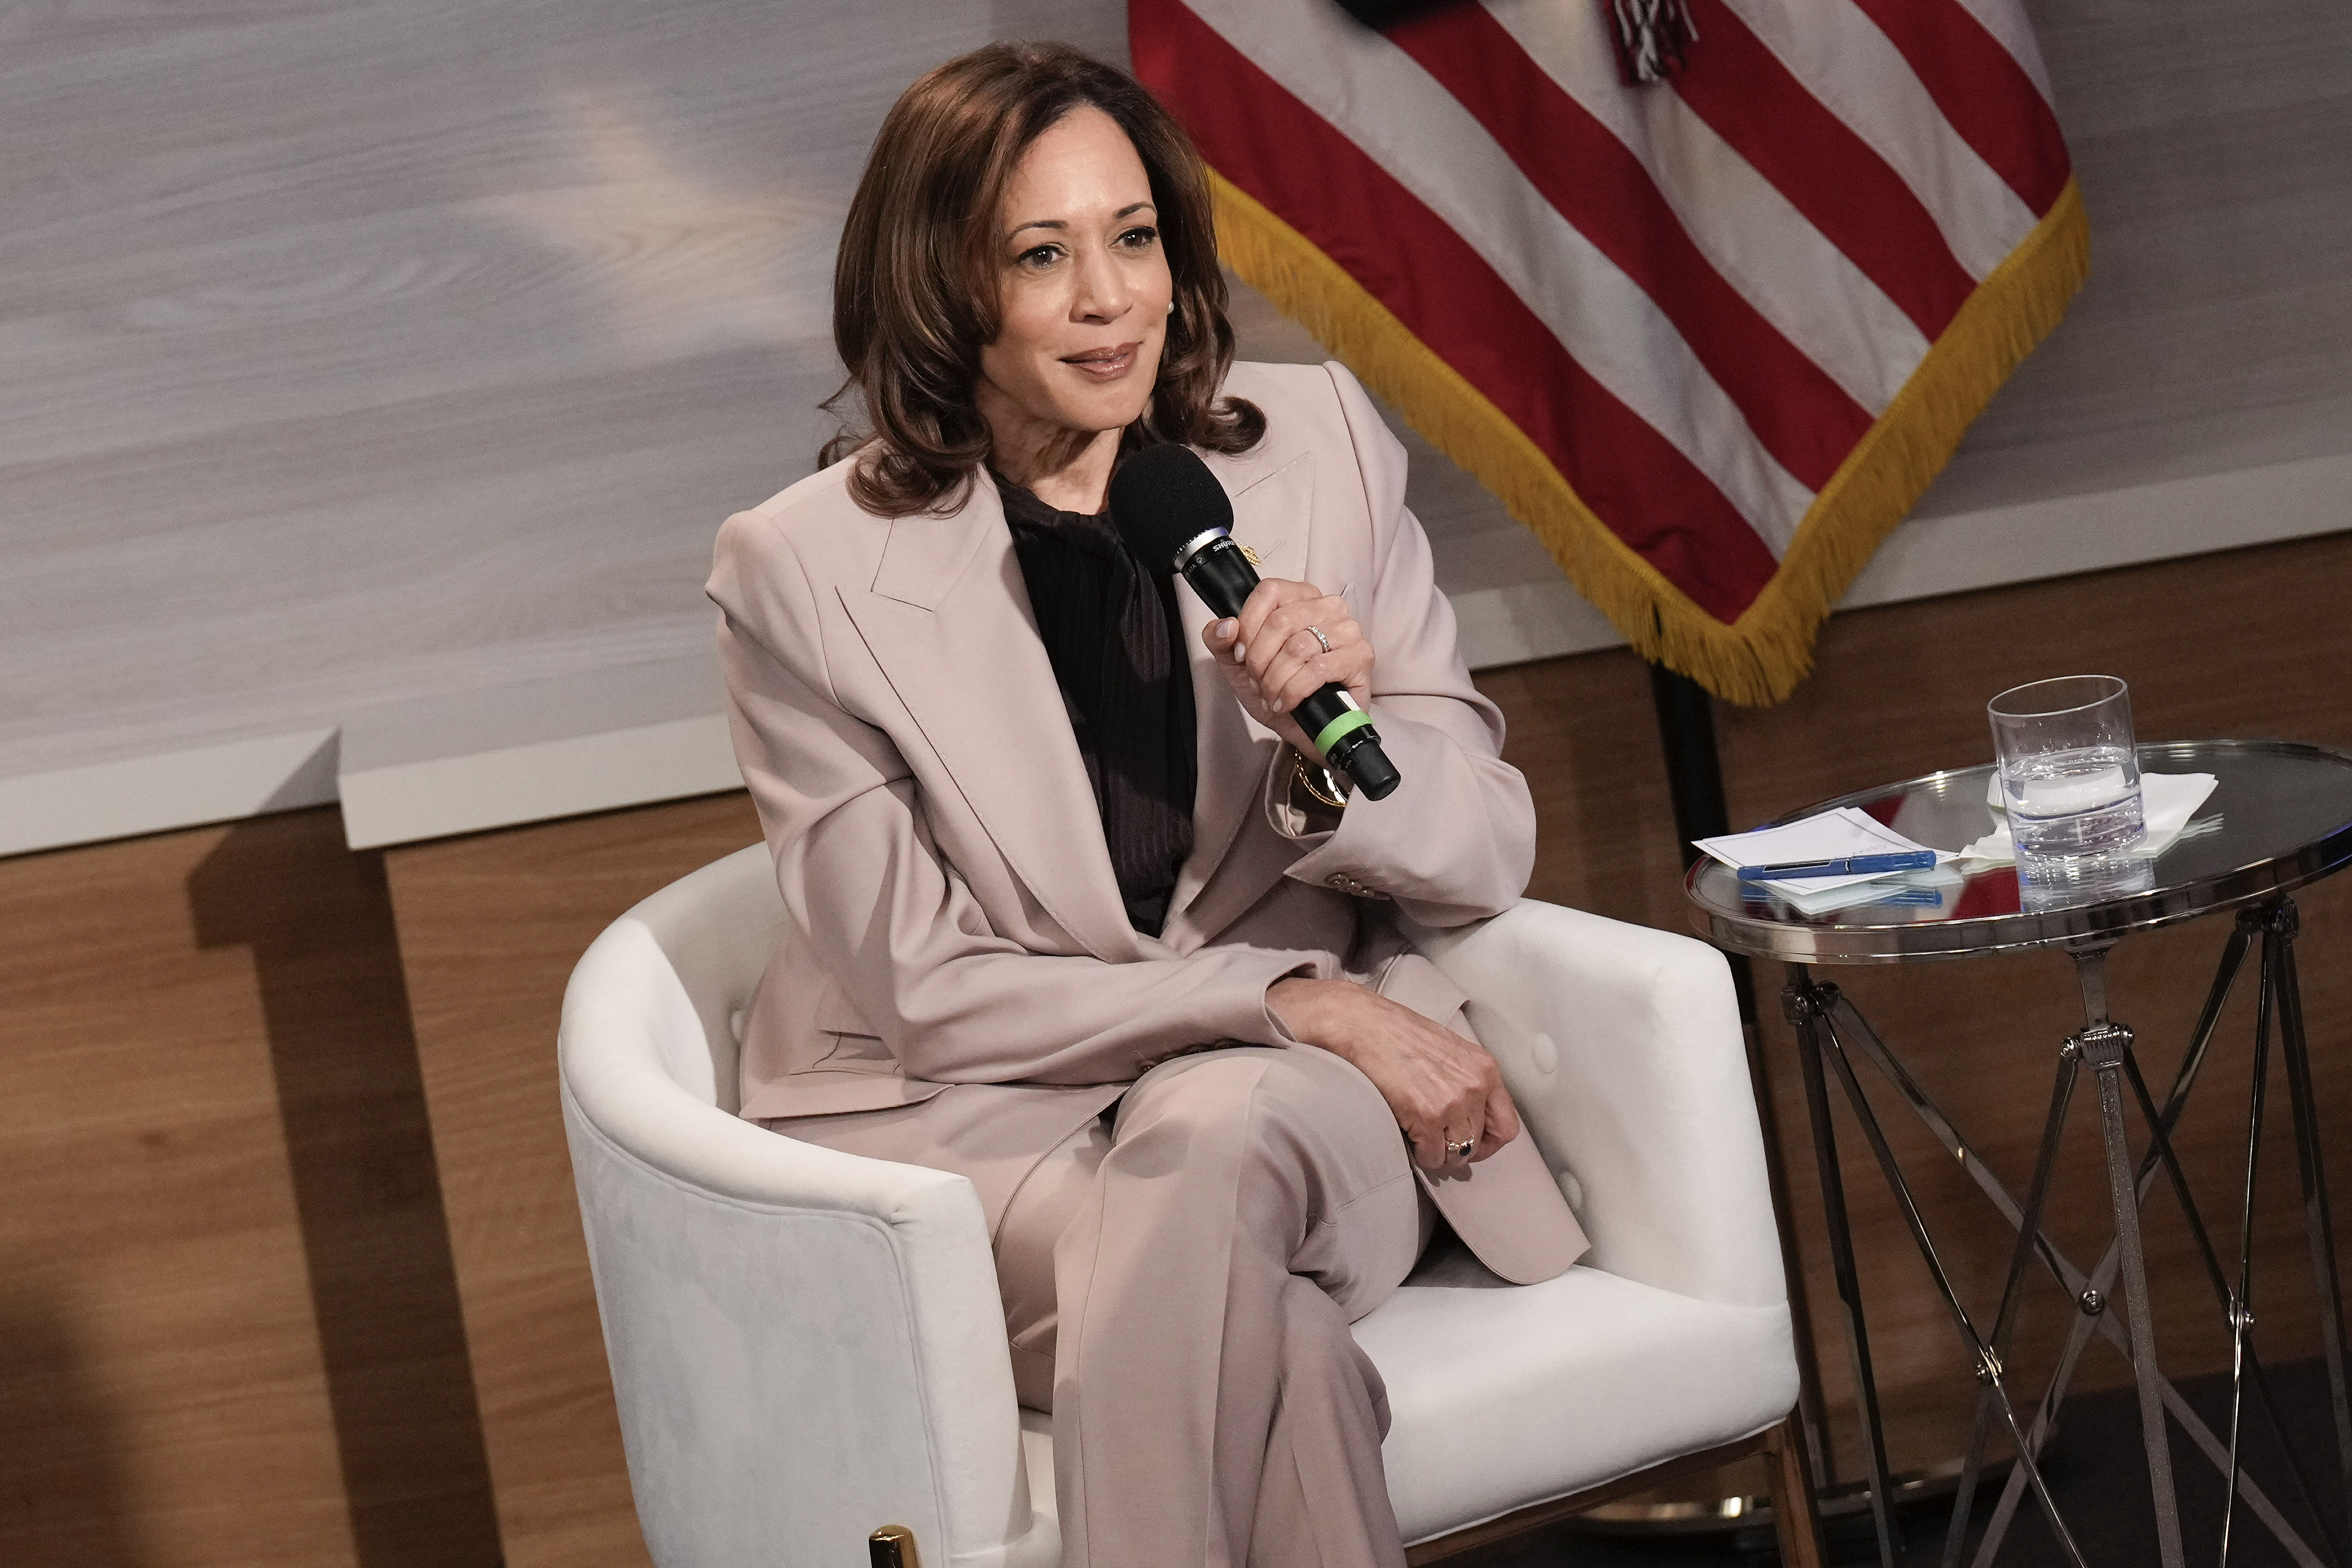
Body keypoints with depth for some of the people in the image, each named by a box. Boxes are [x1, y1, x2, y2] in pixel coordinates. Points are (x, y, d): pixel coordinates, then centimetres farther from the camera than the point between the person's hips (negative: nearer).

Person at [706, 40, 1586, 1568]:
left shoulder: (1318, 442, 0)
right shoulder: (803, 570, -8)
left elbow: (1488, 855, 4)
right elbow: (921, 986, -8)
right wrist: (1287, 997, -16)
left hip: (1293, 1101, 3)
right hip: (969, 1119, -2)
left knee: (1212, 1134, -33)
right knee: (1266, 1341, -33)